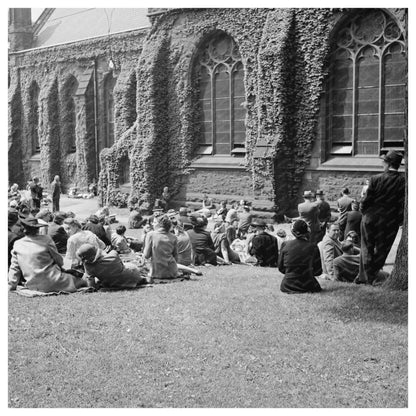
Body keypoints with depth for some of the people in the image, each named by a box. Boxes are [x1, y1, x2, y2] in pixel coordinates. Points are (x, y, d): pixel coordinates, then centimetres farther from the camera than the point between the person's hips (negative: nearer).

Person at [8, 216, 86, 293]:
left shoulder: (17, 244, 2)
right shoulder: (46, 240, -9)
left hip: (32, 286, 5)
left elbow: (14, 268, 6)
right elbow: (58, 259, 2)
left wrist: (11, 287, 16)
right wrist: (60, 266, 25)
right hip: (51, 283, -5)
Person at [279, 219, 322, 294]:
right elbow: (318, 271, -3)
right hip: (307, 286, -3)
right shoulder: (313, 247, -10)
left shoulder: (285, 245, -7)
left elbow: (281, 268, 2)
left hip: (288, 285, 3)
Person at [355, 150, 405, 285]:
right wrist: (399, 221, 5)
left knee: (367, 248, 13)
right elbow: (403, 204, -7)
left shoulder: (375, 179, -12)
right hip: (390, 222, 1)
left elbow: (367, 200, -9)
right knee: (381, 251, 13)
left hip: (370, 218, -1)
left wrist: (364, 211, 9)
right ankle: (373, 277, 16)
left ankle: (365, 277, 15)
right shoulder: (403, 181, -9)